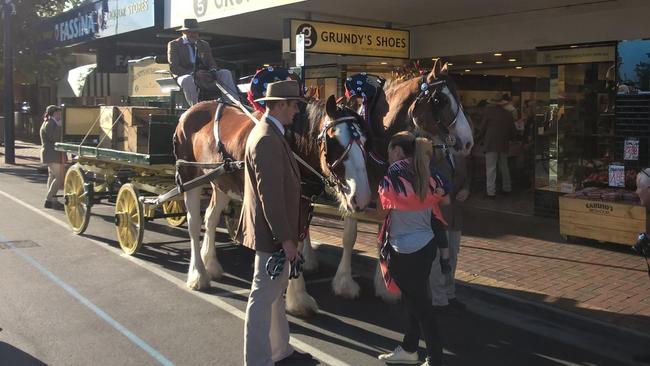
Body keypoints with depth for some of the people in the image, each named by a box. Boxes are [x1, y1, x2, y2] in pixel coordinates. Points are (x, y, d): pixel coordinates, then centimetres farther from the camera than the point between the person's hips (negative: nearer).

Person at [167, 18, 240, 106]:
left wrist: (213, 71, -12)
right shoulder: (174, 44, 5)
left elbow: (211, 63, 17)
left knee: (225, 73, -17)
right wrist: (193, 74, -21)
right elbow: (173, 67, -6)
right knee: (188, 79, -39)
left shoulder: (204, 45, 20)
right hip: (185, 76, -4)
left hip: (203, 76, 4)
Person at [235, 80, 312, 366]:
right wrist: (286, 238, -22)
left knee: (276, 292, 20)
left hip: (274, 230, 11)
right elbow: (270, 196, -25)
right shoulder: (268, 140, -22)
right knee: (264, 297, 0)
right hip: (272, 233, -11)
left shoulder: (267, 132, 11)